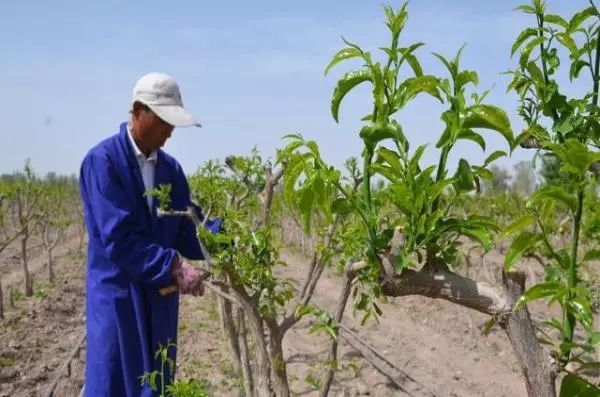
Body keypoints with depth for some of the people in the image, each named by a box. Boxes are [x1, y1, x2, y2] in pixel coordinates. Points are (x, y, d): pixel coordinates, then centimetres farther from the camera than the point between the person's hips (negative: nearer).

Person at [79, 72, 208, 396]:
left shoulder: (170, 168, 8)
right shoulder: (102, 161, -13)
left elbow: (186, 227, 4)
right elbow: (118, 238, -21)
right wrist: (174, 266, -27)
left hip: (161, 296, 6)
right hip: (118, 295, -6)